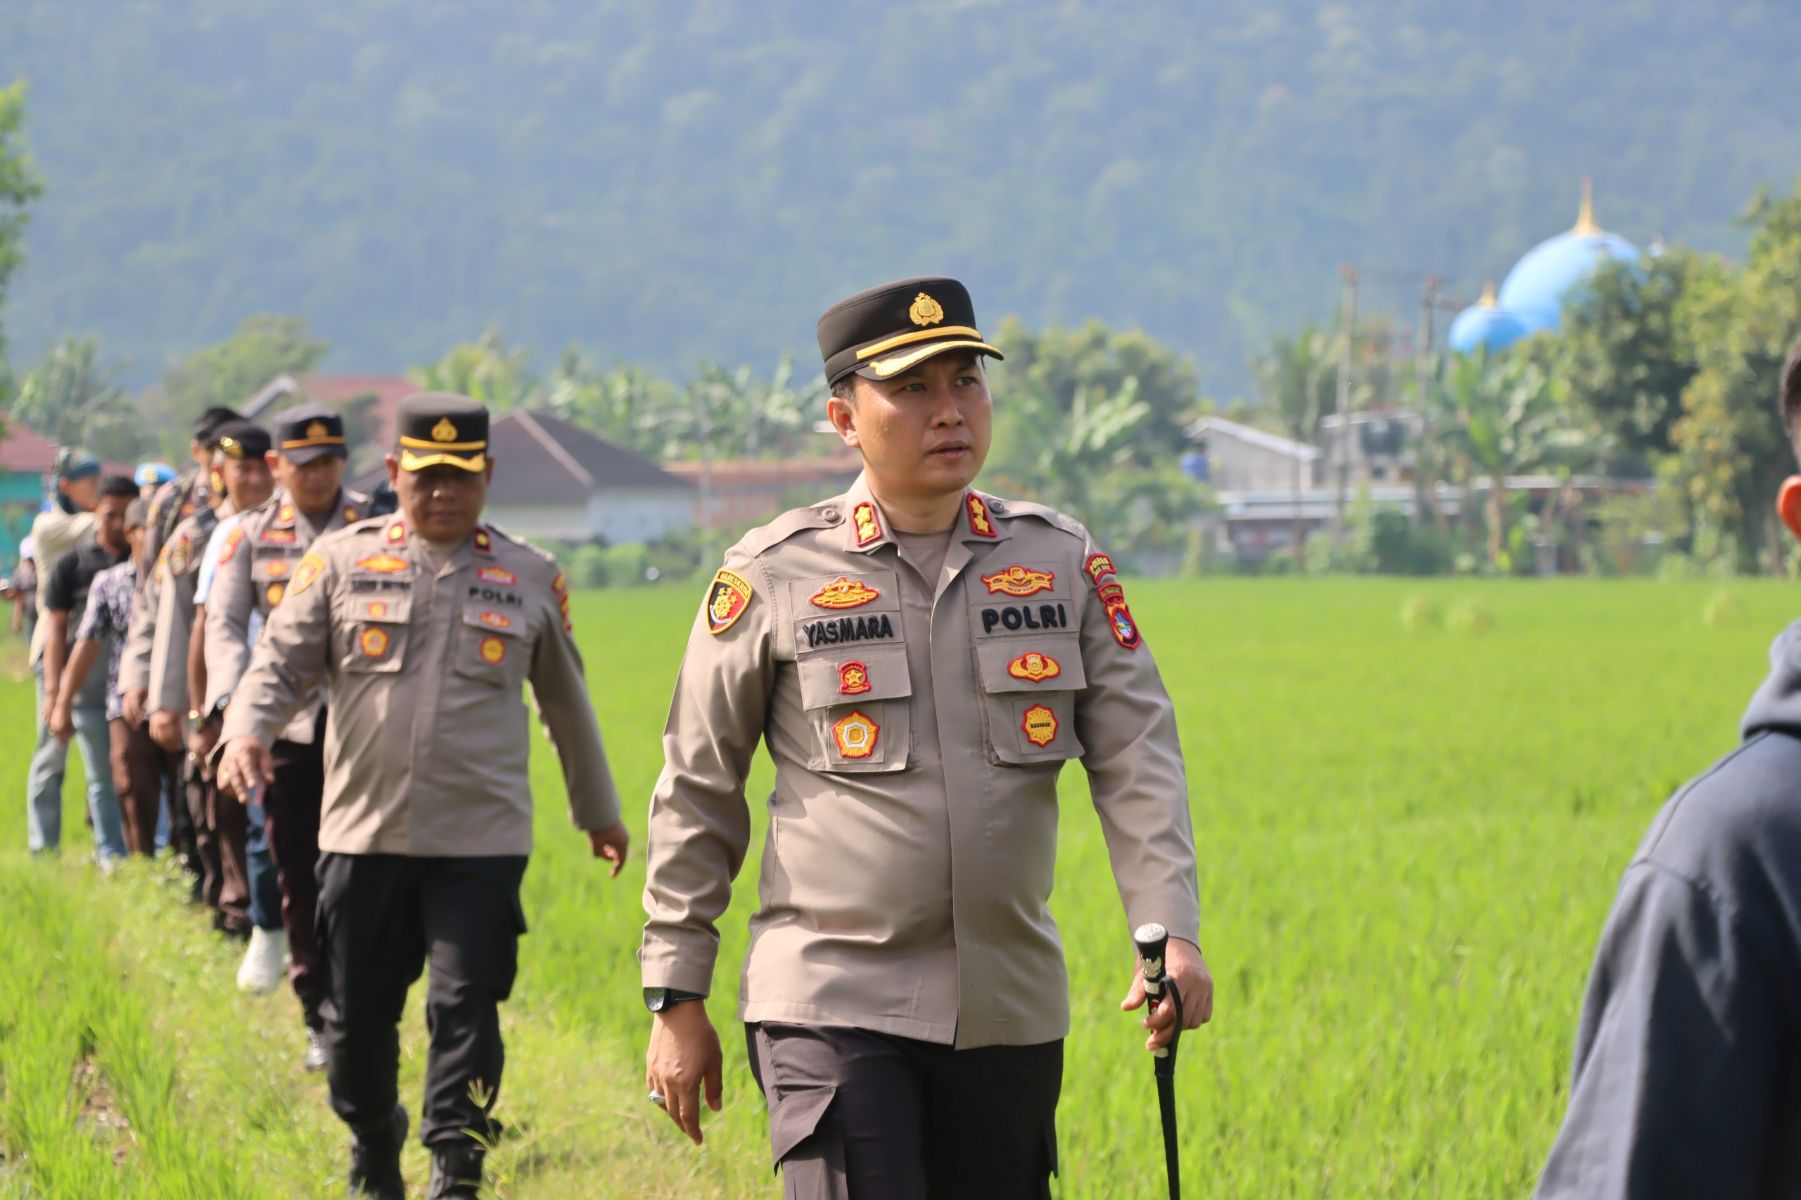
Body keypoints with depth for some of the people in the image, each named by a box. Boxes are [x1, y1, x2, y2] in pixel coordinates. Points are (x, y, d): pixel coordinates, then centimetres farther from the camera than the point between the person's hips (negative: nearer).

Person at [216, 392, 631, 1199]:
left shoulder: (531, 579, 8)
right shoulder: (341, 561, 5)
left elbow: (566, 703, 18)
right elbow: (280, 664, 4)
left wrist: (599, 814, 26)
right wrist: (247, 732, -17)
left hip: (481, 839, -1)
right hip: (362, 833, 1)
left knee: (466, 1007, -10)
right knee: (357, 1014, 9)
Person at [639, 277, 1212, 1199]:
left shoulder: (1062, 563, 6)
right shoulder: (774, 577, -2)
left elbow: (1137, 759, 4)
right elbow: (697, 793, 4)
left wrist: (1169, 932, -11)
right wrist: (676, 998, 4)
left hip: (1010, 1012, 4)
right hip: (832, 1004, -4)